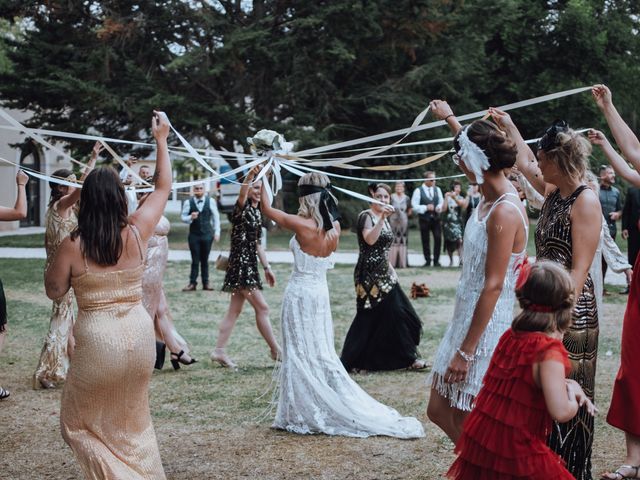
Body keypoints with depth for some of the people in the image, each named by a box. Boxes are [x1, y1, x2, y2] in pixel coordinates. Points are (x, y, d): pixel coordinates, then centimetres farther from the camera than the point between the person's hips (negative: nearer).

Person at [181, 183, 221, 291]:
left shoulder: (210, 201, -1)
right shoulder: (188, 202, -3)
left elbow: (216, 217, 6)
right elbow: (183, 217, 2)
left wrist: (217, 232, 3)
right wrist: (190, 217, -19)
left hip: (207, 234, 1)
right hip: (194, 234, -1)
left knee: (205, 260, 7)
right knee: (195, 260, 2)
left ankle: (206, 283, 13)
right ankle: (192, 283, 8)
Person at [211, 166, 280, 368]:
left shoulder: (257, 212, 15)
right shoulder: (242, 208, -9)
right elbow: (242, 194, -34)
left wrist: (266, 267, 20)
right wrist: (249, 177, -53)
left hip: (250, 263, 9)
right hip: (240, 262, -9)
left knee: (235, 310, 10)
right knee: (262, 307, -5)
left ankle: (219, 350, 14)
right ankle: (275, 350, 2)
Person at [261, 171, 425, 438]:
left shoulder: (302, 225, -19)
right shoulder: (334, 227, -2)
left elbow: (266, 209, -7)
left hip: (299, 293, -6)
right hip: (320, 293, 6)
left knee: (301, 356, 3)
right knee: (320, 353, 14)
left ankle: (304, 415, 8)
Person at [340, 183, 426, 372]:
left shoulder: (385, 219, 15)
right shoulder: (366, 217, -10)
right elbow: (370, 239, -28)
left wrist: (390, 268, 16)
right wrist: (382, 218, -33)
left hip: (383, 273, 9)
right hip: (369, 274, -9)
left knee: (395, 314, 7)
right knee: (368, 318, -6)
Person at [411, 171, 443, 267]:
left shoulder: (437, 189, 11)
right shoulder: (418, 191, -3)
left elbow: (441, 202, 16)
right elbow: (414, 206, -6)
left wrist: (439, 207, -7)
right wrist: (425, 208, -17)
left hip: (436, 218, 3)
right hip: (424, 219, -3)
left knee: (438, 239, -5)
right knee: (425, 240, 3)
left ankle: (436, 260, 5)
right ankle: (427, 261, 13)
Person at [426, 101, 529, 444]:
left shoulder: (504, 212, -21)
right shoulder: (491, 196, 6)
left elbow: (493, 286, -23)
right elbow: (475, 146, 30)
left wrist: (466, 350, -22)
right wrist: (449, 118, 47)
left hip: (487, 326, -10)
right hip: (467, 316, 10)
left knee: (466, 423, -2)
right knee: (439, 411, 14)